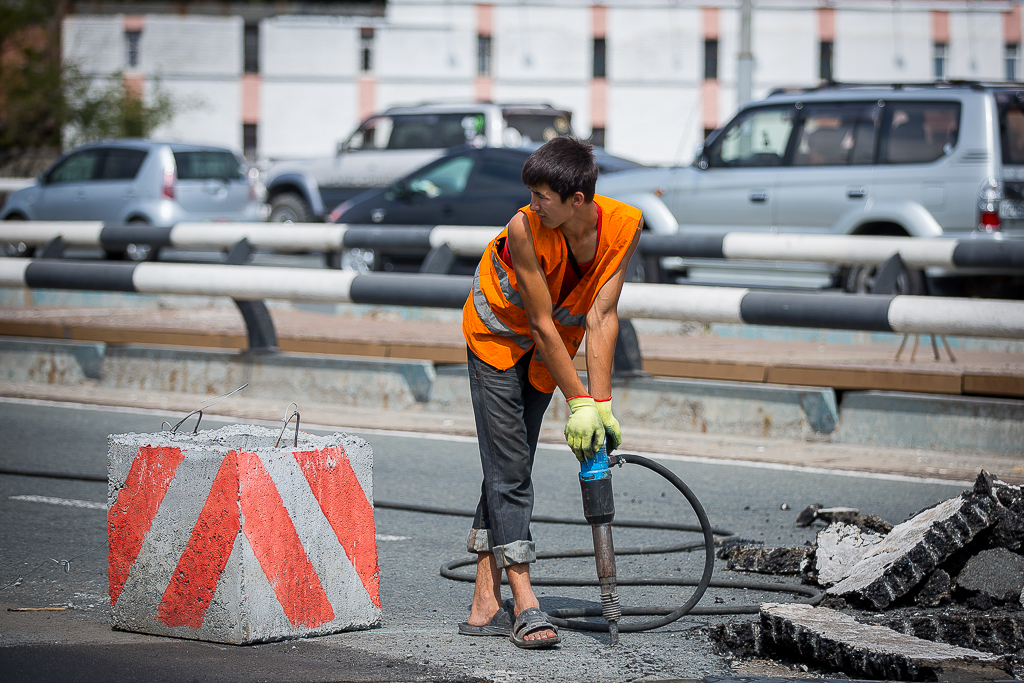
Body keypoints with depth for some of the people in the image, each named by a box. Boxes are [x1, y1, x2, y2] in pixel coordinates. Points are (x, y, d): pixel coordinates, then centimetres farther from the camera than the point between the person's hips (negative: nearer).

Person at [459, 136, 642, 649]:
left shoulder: (624, 226, -24)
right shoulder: (526, 229, -34)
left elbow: (600, 318, -21)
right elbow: (542, 325, -28)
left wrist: (601, 404, -24)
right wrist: (578, 403, -25)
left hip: (545, 352, 4)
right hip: (499, 335, -4)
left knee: (510, 470, 5)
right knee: (508, 469, -10)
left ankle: (487, 601, 6)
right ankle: (523, 603, -13)